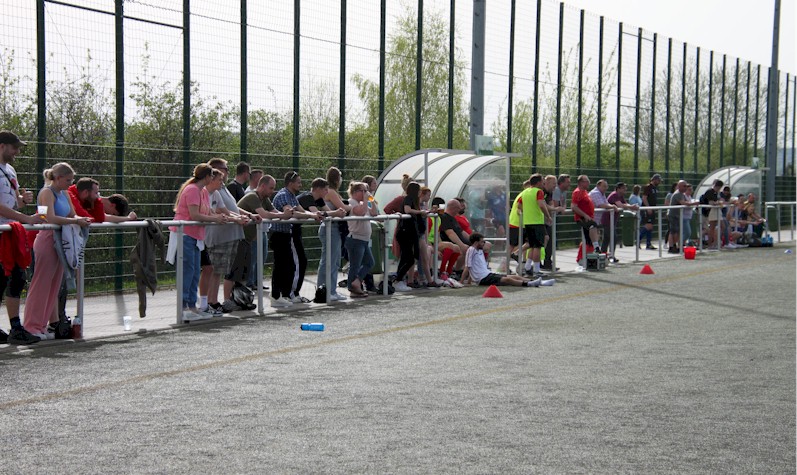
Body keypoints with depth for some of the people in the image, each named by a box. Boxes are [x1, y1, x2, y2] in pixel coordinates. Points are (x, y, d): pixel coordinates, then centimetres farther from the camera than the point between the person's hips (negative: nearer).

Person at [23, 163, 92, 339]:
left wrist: (81, 219, -4)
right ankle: (32, 326, -2)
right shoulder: (47, 193, -12)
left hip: (60, 243, 9)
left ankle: (53, 324, 20)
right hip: (47, 241, -9)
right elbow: (51, 218, -23)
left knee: (54, 285, 13)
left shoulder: (64, 194, 14)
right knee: (41, 284, -5)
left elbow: (72, 215, 18)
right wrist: (75, 221, -24)